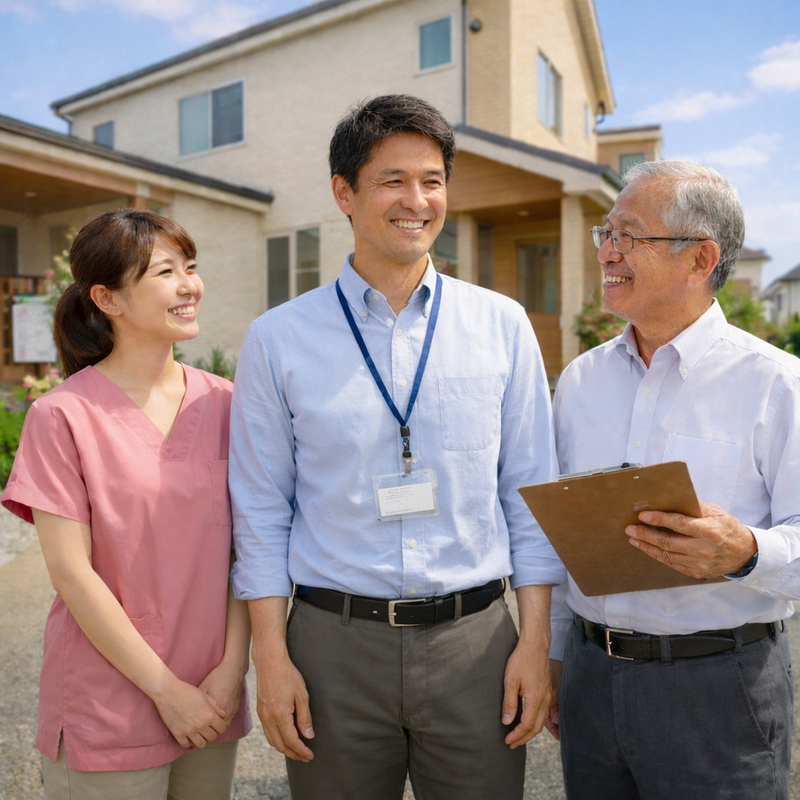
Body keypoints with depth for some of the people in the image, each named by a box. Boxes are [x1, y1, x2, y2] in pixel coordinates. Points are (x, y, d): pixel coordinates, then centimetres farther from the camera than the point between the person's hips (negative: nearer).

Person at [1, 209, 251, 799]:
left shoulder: (222, 402, 0)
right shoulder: (63, 416, -11)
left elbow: (243, 544, 0)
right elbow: (70, 572, -12)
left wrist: (233, 667, -7)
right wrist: (166, 689, -11)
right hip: (108, 711, -3)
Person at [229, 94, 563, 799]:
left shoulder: (503, 326, 1)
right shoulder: (277, 340, -2)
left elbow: (530, 493, 2)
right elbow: (261, 511, 0)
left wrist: (537, 640, -1)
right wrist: (271, 658, -3)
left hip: (475, 639, 1)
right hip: (334, 642, 0)